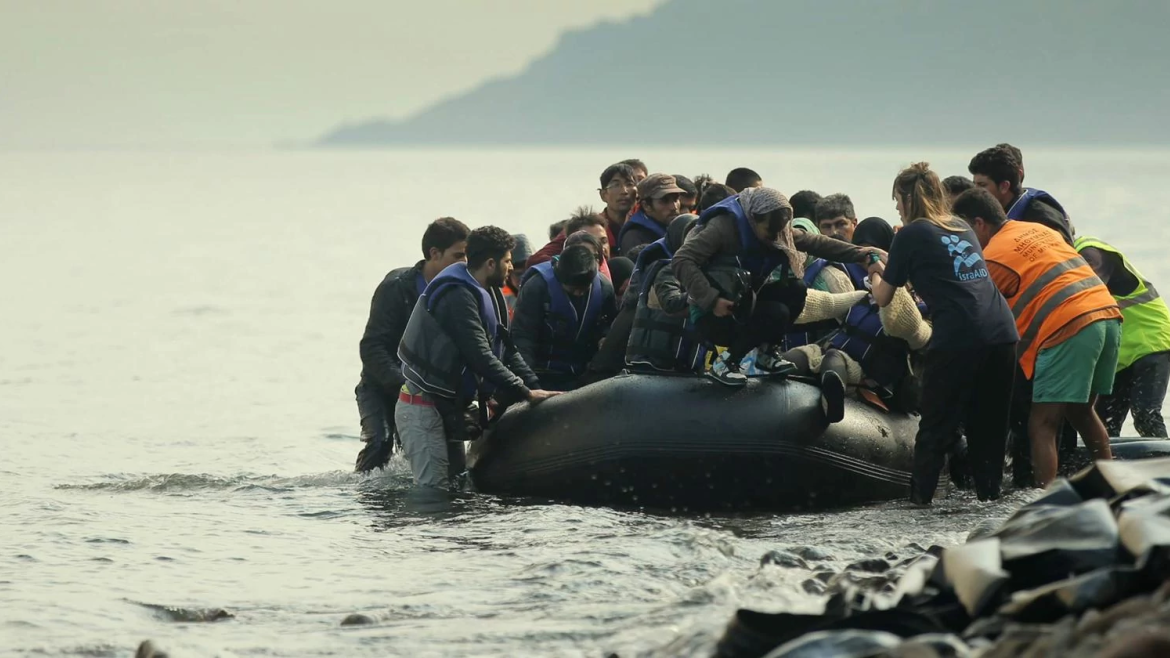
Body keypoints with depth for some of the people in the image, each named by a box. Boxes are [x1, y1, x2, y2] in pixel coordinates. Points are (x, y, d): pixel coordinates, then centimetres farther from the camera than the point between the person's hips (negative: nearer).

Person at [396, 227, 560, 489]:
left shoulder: (486, 295, 12)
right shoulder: (457, 295, -20)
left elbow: (506, 350, 13)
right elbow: (481, 357, -25)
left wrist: (536, 389, 2)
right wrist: (526, 393, -21)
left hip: (446, 407, 10)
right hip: (423, 408, -10)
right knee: (434, 490, -13)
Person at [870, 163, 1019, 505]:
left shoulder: (910, 235, 3)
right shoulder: (963, 228, 21)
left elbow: (883, 298, 11)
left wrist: (877, 275, 32)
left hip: (957, 336, -6)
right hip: (1002, 332, 6)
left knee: (937, 422, 4)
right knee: (989, 420, 15)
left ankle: (921, 494, 7)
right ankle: (989, 488, 18)